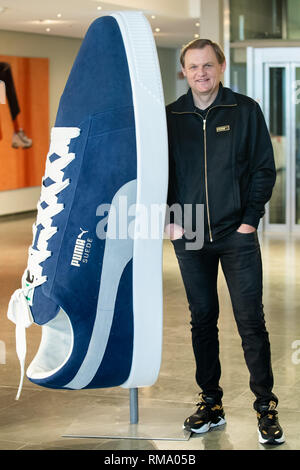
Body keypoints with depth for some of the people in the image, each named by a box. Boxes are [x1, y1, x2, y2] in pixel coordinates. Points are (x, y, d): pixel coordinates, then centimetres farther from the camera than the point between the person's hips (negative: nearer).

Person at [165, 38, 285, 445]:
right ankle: (211, 403, 19)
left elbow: (264, 168, 1)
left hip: (237, 235, -2)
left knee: (251, 321, -2)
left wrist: (250, 218, -6)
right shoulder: (170, 117, 5)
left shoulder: (245, 111, 0)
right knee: (202, 320, 9)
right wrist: (169, 220, 0)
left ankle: (266, 406, 8)